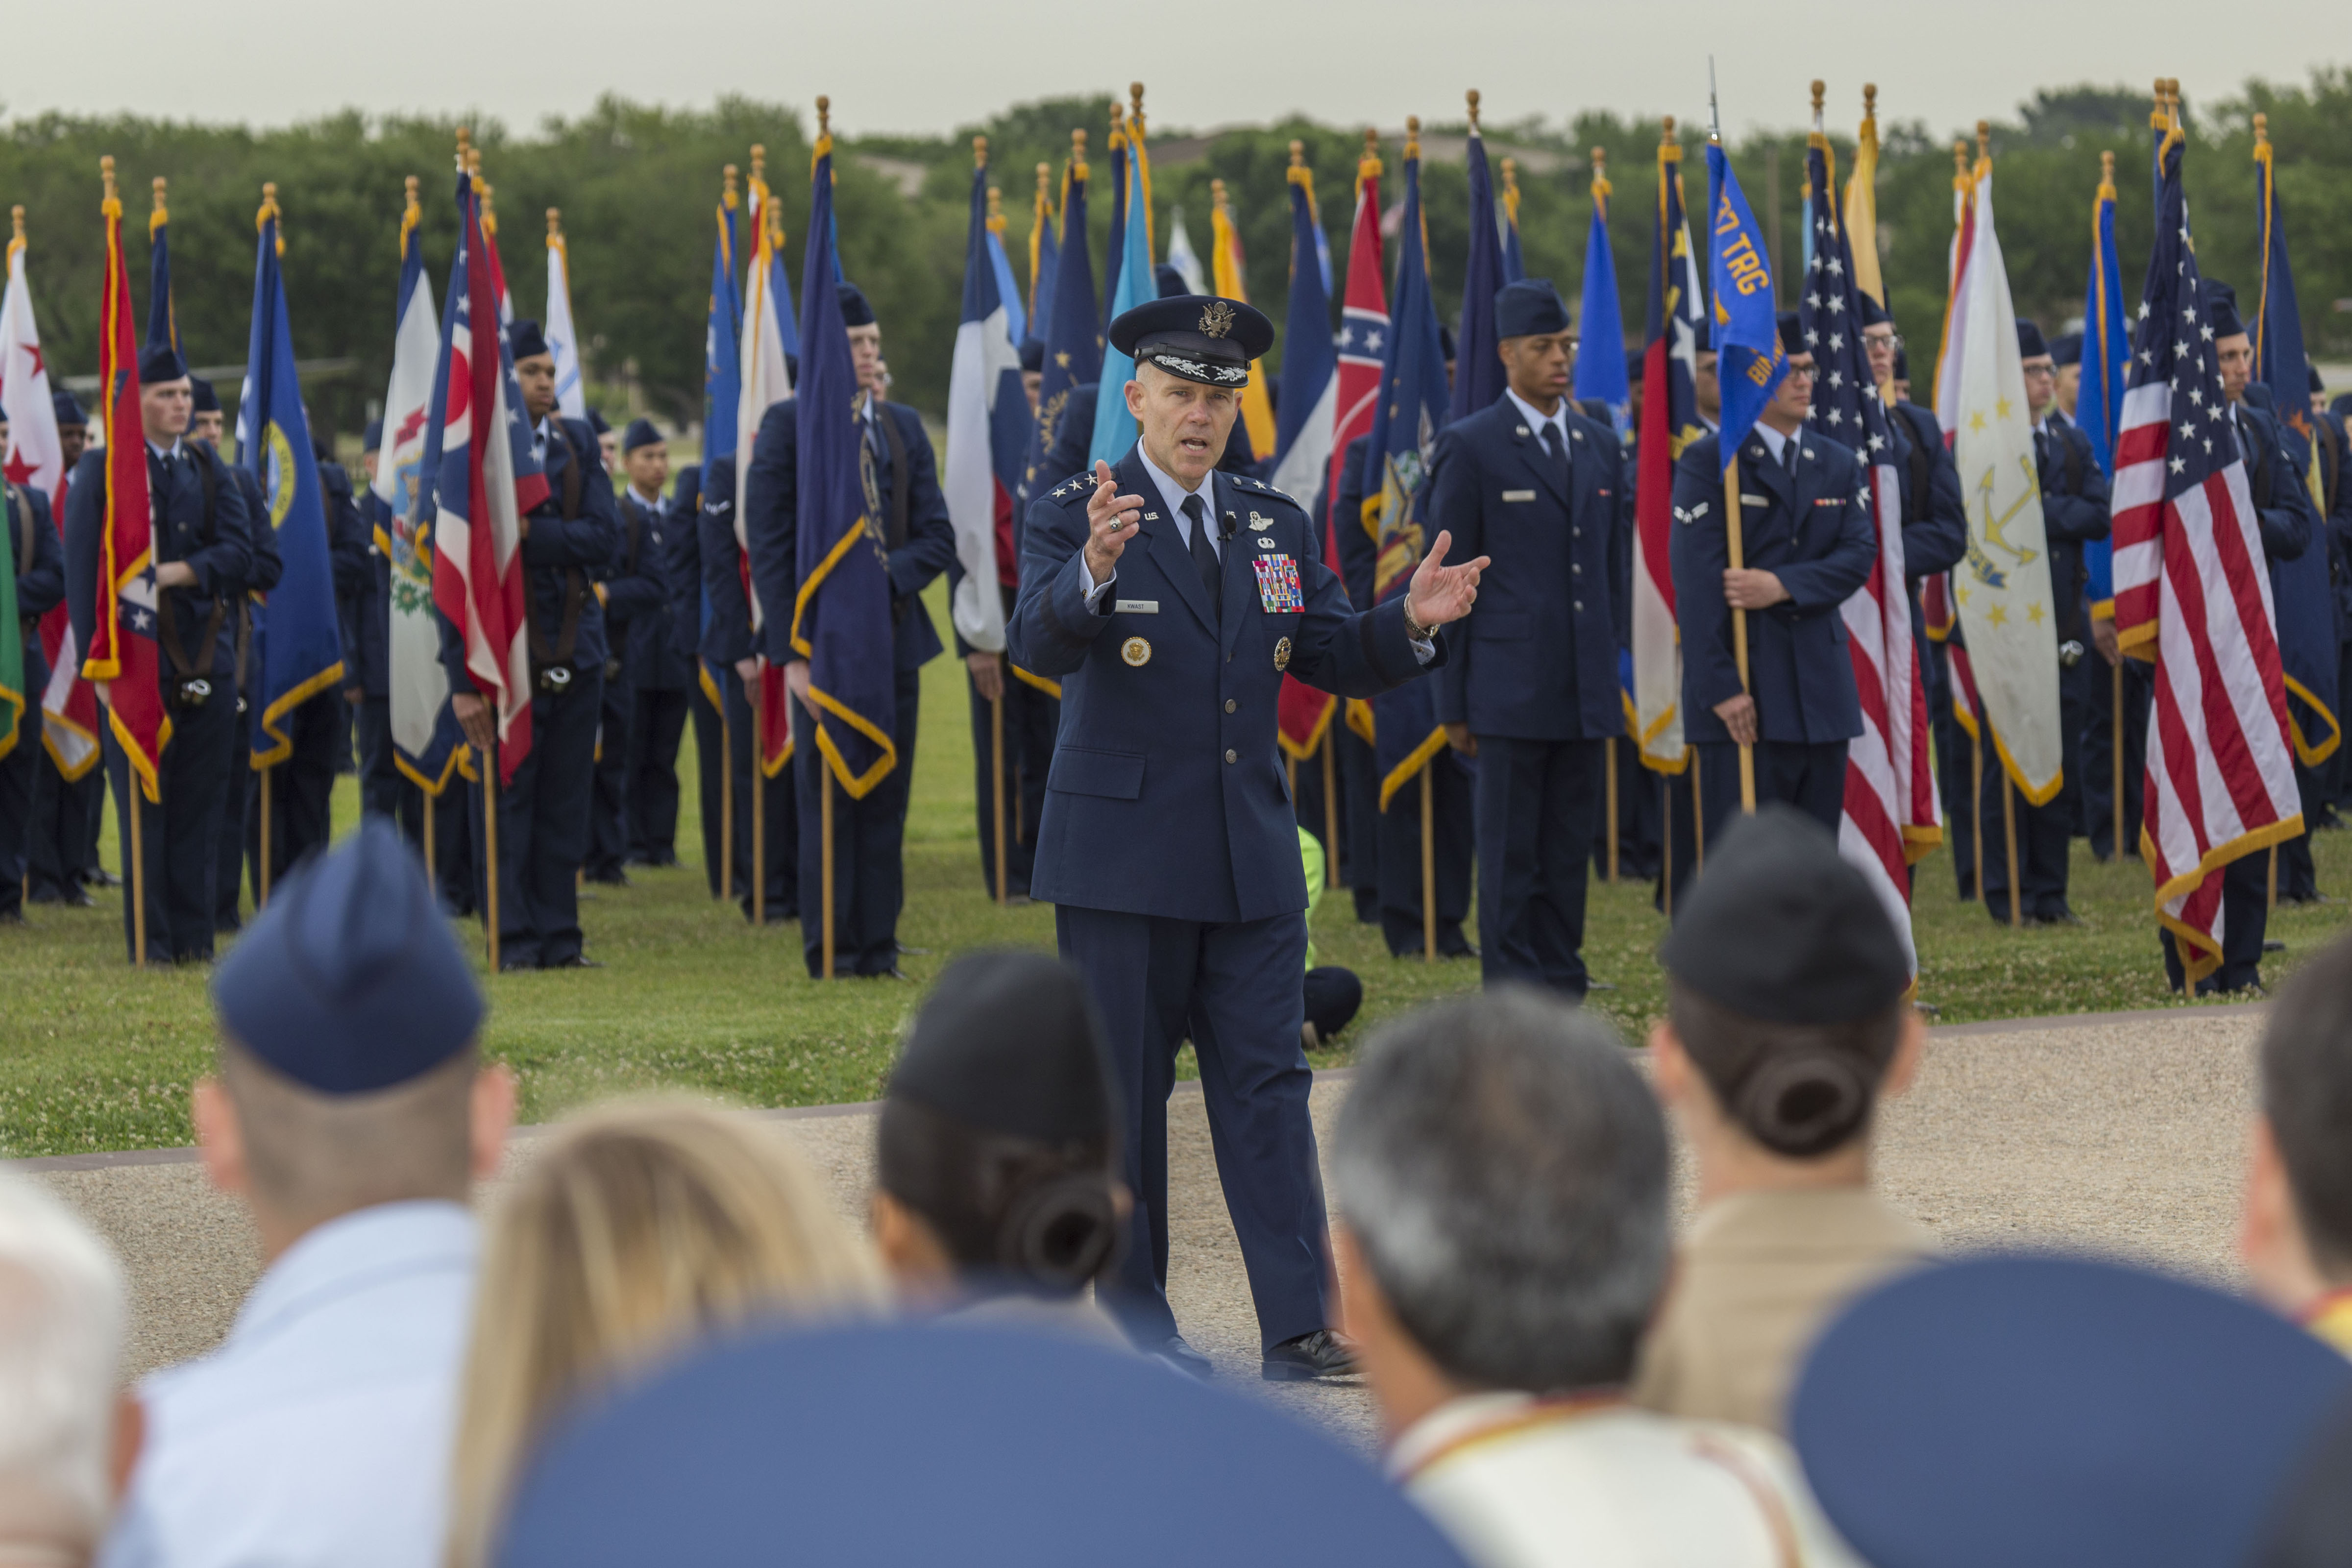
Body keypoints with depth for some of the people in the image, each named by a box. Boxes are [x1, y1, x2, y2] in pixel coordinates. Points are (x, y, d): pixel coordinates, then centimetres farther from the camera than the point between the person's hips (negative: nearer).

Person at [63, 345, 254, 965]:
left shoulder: (209, 468, 13)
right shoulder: (101, 469, 1)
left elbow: (239, 548, 3)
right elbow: (81, 566, -3)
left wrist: (182, 572, -14)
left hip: (206, 655, 4)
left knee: (200, 803, 3)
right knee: (142, 806, -3)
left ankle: (195, 936, 8)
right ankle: (150, 938, 1)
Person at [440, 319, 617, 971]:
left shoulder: (578, 443, 9)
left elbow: (604, 537, -2)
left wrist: (530, 535, -16)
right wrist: (463, 679, -12)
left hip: (576, 647, 4)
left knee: (566, 797, 7)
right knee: (505, 798, -1)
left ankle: (559, 936, 13)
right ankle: (513, 941, 5)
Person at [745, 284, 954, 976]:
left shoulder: (905, 428, 11)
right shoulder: (788, 423, -2)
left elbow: (938, 536, 8)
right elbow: (768, 545, -6)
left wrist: (887, 577, -13)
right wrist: (792, 651, -13)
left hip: (894, 636, 4)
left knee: (886, 802, 6)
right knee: (827, 801, -2)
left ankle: (878, 948, 11)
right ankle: (830, 953, 4)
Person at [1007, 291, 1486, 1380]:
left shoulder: (1275, 526, 11)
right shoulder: (1074, 517, -5)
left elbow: (1337, 661, 9)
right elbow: (1037, 645, -22)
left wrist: (1411, 623, -12)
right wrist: (1094, 574, -43)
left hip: (1251, 861, 4)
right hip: (1121, 858, -4)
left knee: (1268, 1087, 1)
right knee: (1124, 1096, 4)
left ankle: (1300, 1329, 0)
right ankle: (1141, 1328, 13)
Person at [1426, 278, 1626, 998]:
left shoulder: (1601, 444, 13)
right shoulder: (1469, 447, -3)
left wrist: (1619, 670, 12)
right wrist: (1453, 702, -6)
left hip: (1588, 695, 5)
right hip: (1510, 691, -5)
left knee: (1570, 857, 9)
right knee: (1509, 859, -1)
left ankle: (1564, 999, 15)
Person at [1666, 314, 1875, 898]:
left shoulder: (1839, 466, 16)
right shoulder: (1708, 462, -2)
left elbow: (1860, 553, 2)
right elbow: (1696, 582, -10)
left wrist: (1784, 585, -16)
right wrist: (1719, 686, -18)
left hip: (1821, 688, 6)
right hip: (1745, 690, -5)